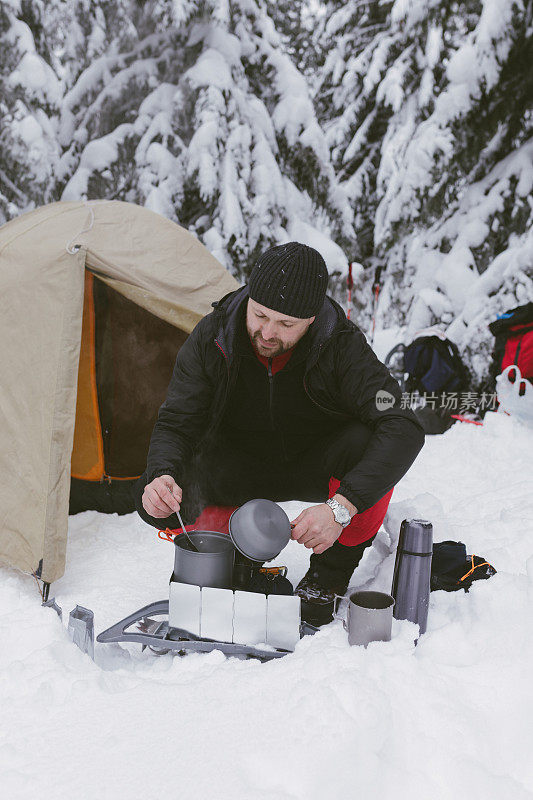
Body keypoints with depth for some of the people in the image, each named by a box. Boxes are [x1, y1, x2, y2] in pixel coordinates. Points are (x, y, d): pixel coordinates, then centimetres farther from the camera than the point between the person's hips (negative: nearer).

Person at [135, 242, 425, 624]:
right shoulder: (210, 339, -22)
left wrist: (342, 507, -50)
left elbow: (403, 428, -38)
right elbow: (176, 424, -16)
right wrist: (162, 475, -40)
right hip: (240, 465, 1)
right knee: (157, 501, -25)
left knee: (365, 443, -35)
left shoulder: (343, 346, -29)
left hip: (313, 466, -1)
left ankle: (328, 578, -13)